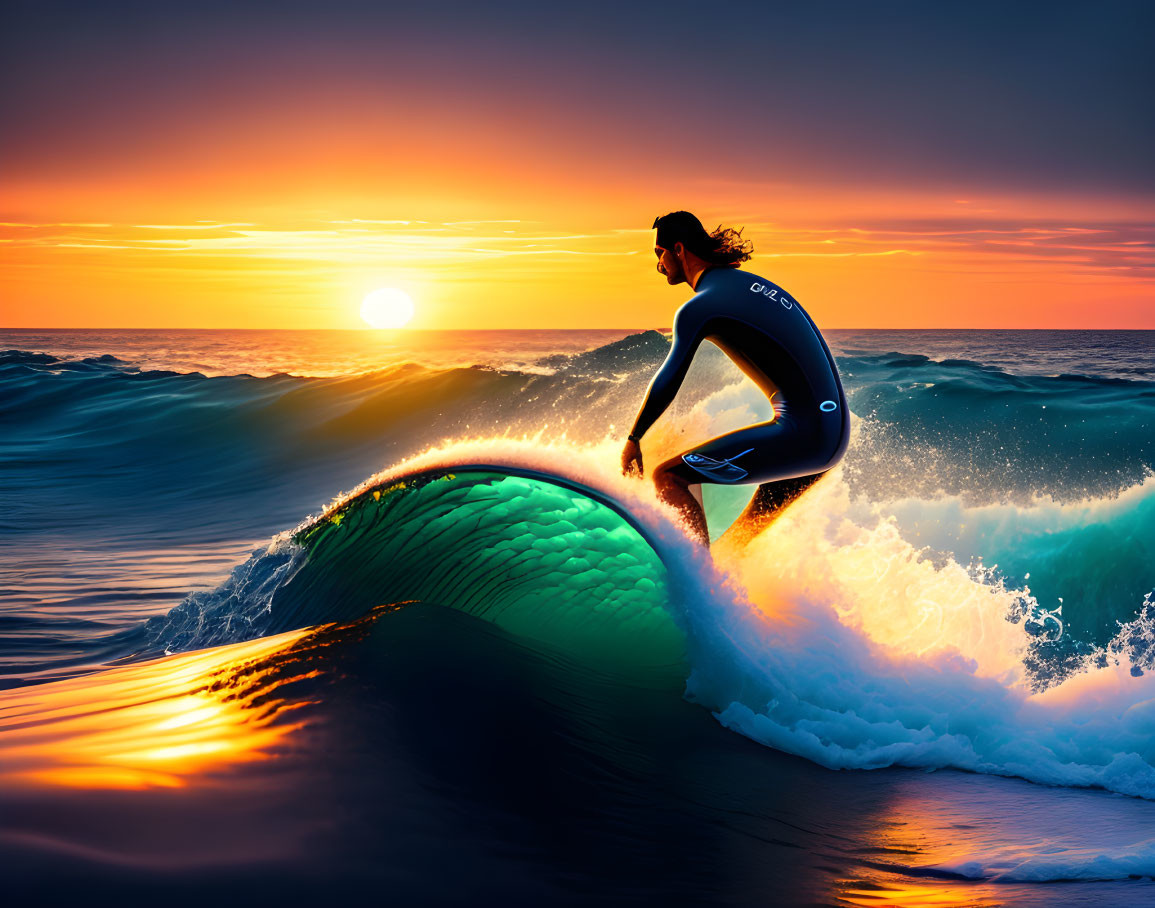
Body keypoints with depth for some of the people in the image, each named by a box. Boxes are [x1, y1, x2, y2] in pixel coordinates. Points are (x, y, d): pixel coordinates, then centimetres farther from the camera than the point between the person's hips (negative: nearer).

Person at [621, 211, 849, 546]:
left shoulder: (698, 307, -6)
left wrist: (633, 439, 4)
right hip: (837, 434, 9)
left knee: (668, 477, -7)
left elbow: (668, 382, -8)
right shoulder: (753, 283, 21)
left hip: (799, 434, -9)